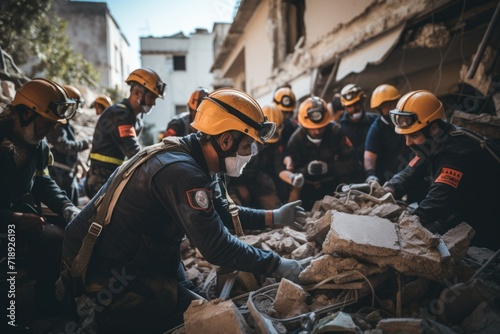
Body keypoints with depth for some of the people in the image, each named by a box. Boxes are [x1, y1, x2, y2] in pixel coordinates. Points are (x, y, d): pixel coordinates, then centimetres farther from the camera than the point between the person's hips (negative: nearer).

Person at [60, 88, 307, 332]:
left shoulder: (194, 159, 0)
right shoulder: (182, 171, -30)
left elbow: (224, 213, 12)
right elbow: (216, 247, -31)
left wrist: (274, 217, 5)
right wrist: (277, 265, -21)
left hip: (130, 256, 9)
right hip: (109, 272, -9)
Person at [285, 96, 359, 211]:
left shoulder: (336, 131, -12)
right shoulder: (296, 140, -11)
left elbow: (352, 162, -13)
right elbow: (292, 171, -14)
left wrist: (329, 168, -26)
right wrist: (306, 170, -34)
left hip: (335, 185, 0)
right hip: (310, 190, 0)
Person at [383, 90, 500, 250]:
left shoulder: (460, 152, -31)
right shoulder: (435, 144, -3)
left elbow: (438, 200, -38)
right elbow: (411, 173, -3)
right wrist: (389, 190, -22)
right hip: (459, 209, 8)